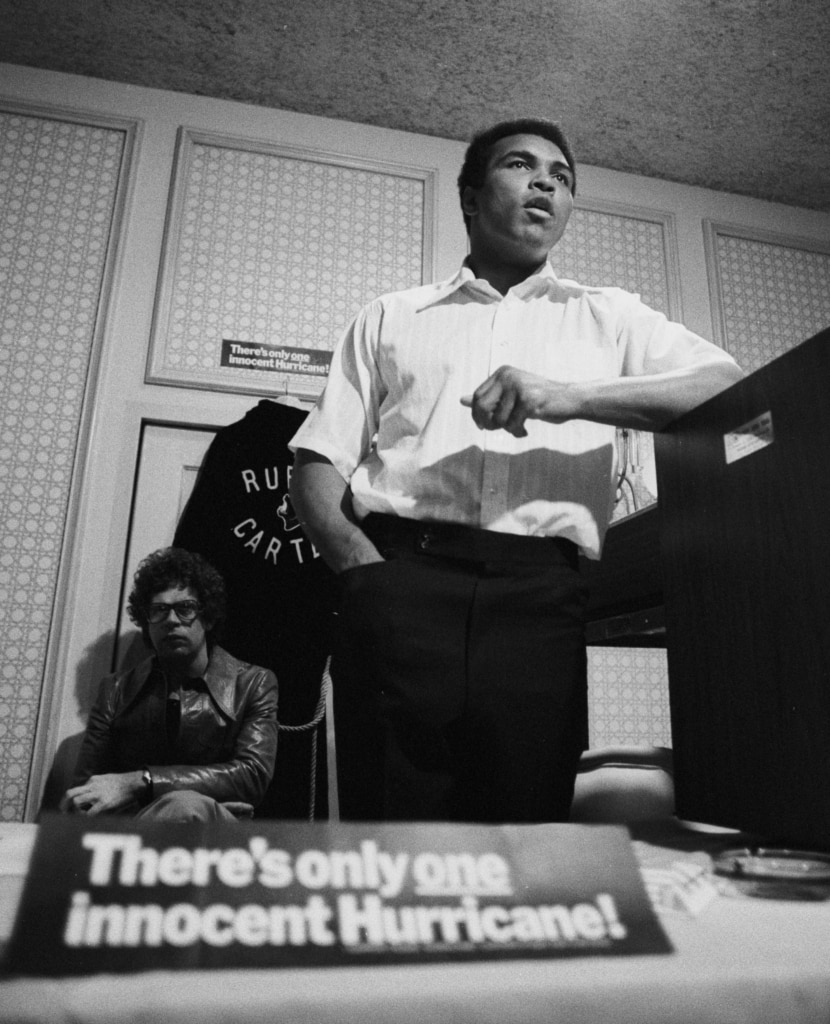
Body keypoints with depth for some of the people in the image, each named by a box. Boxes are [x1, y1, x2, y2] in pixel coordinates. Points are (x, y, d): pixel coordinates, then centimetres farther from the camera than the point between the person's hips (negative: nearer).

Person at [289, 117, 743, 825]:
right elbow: (319, 464, 12)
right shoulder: (391, 317, 20)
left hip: (538, 598, 1)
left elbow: (733, 389, 3)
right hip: (402, 587, 0)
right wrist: (366, 567, -7)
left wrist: (574, 398, -11)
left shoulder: (609, 317, 20)